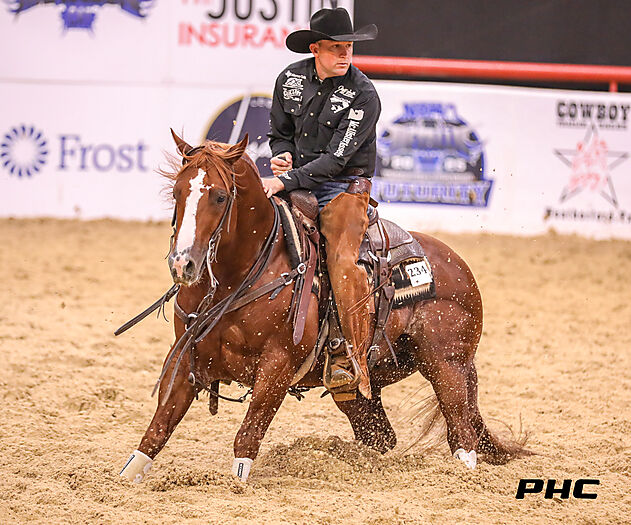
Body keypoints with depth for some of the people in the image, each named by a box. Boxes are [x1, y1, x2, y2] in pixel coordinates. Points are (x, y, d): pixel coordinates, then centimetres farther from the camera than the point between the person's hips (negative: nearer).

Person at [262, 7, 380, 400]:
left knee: (342, 261, -29)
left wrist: (286, 182, -27)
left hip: (344, 188, -6)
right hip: (296, 183, 6)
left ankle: (352, 358, -29)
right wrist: (281, 155, -4)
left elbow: (337, 158, -19)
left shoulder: (363, 96, -14)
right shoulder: (291, 79, 3)